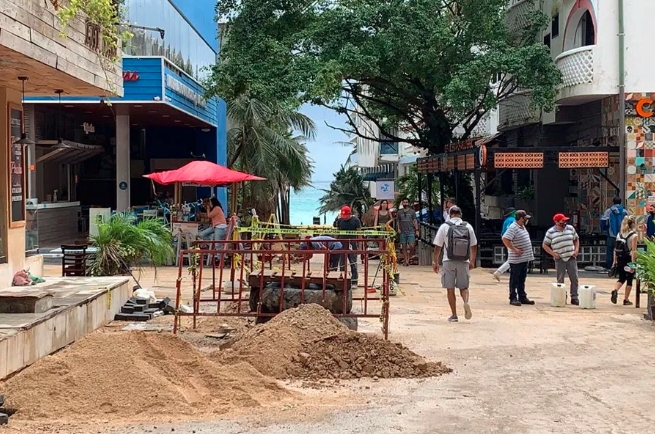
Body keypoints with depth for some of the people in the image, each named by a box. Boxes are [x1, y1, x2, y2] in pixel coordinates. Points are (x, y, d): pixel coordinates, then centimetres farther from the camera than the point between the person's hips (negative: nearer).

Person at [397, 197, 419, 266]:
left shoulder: (412, 211, 5)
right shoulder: (399, 212, 10)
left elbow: (415, 221, 4)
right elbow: (398, 221, 14)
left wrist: (417, 230, -3)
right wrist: (398, 228, -2)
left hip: (411, 231, -2)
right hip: (402, 232, 2)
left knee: (411, 246, -12)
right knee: (404, 247, 3)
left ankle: (410, 256, 11)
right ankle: (406, 260, 8)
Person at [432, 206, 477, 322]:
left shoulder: (444, 227, -3)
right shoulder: (468, 227, 5)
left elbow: (438, 246, -3)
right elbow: (474, 246, 10)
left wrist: (435, 262, 6)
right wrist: (472, 261, 21)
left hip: (449, 262, -2)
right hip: (464, 262, 2)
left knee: (450, 289, 6)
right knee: (463, 287, 13)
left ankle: (454, 315, 7)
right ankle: (466, 302, -18)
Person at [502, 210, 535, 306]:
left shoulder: (522, 227, 14)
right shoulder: (513, 228, -17)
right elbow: (505, 239, -26)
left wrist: (528, 254, 16)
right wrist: (514, 249, -22)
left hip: (524, 258, 9)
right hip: (516, 259, -9)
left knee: (522, 279, 15)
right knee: (514, 280, -1)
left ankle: (522, 297, 22)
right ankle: (513, 298, 4)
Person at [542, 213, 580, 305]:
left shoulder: (570, 228, 7)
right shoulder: (550, 232, -3)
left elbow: (576, 239, 18)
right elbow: (544, 245, 1)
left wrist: (576, 249, 3)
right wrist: (553, 253, -9)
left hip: (571, 258, 3)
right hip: (559, 259, -3)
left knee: (574, 278, 1)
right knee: (560, 280, 2)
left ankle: (574, 298, 9)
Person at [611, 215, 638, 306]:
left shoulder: (619, 234, 4)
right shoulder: (634, 235, -11)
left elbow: (615, 248, 5)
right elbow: (633, 250, -16)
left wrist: (615, 261, 11)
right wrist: (633, 263, -17)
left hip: (620, 260, 4)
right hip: (629, 260, -4)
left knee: (621, 278, 15)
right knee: (629, 280, 9)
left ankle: (615, 290, -13)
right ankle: (626, 300, 13)